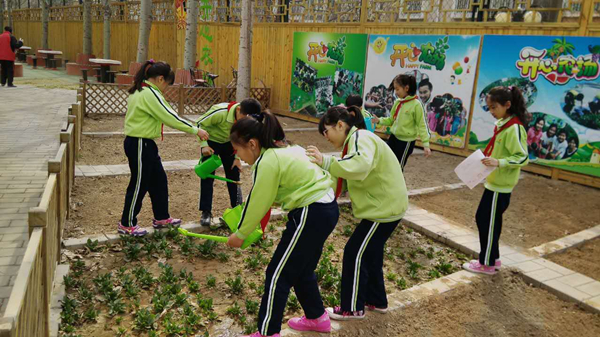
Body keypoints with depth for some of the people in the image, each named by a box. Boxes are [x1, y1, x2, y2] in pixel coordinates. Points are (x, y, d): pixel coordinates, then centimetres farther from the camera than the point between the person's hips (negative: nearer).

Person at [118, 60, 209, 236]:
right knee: (139, 184, 2)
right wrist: (196, 130, -15)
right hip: (140, 144, -10)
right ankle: (127, 224, 16)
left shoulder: (139, 91, 13)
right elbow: (170, 117, -22)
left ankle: (161, 218, 28)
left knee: (159, 179, 16)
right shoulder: (150, 94, -19)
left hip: (144, 143, 10)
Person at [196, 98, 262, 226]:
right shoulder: (220, 112, -37)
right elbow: (200, 124, -23)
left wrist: (237, 157, -8)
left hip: (229, 143, 4)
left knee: (234, 175, 6)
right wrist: (204, 145, -28)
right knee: (207, 177, -7)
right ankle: (206, 212, 1)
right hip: (211, 142, -4)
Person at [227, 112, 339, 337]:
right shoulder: (283, 150, 12)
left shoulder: (268, 161, -17)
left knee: (278, 275, 2)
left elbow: (258, 204, -10)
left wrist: (240, 235, 4)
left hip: (311, 215, -10)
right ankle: (317, 318, 40)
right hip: (326, 208, 10)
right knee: (301, 269, 24)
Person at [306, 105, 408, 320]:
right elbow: (348, 175, 7)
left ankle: (352, 308, 12)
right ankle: (376, 300, 35)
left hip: (384, 207, -10)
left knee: (355, 254, -1)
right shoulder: (356, 140, 14)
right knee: (370, 253, 20)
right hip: (385, 204, 10)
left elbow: (361, 165, -43)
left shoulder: (360, 138, -21)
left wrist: (326, 163, -46)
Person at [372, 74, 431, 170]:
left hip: (406, 141, -6)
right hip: (393, 137, 6)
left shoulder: (416, 104, -16)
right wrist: (379, 121, -3)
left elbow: (422, 125, -13)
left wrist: (426, 144, -18)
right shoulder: (397, 102, 3)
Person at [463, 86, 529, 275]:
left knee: (488, 222, 0)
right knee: (483, 219, 16)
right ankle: (492, 258, 29)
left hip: (500, 185, -9)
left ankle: (487, 264, 14)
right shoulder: (502, 124, 9)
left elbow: (522, 158, -23)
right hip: (494, 181, 9)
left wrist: (498, 162, -33)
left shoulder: (514, 128, -20)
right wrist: (488, 161, 12)